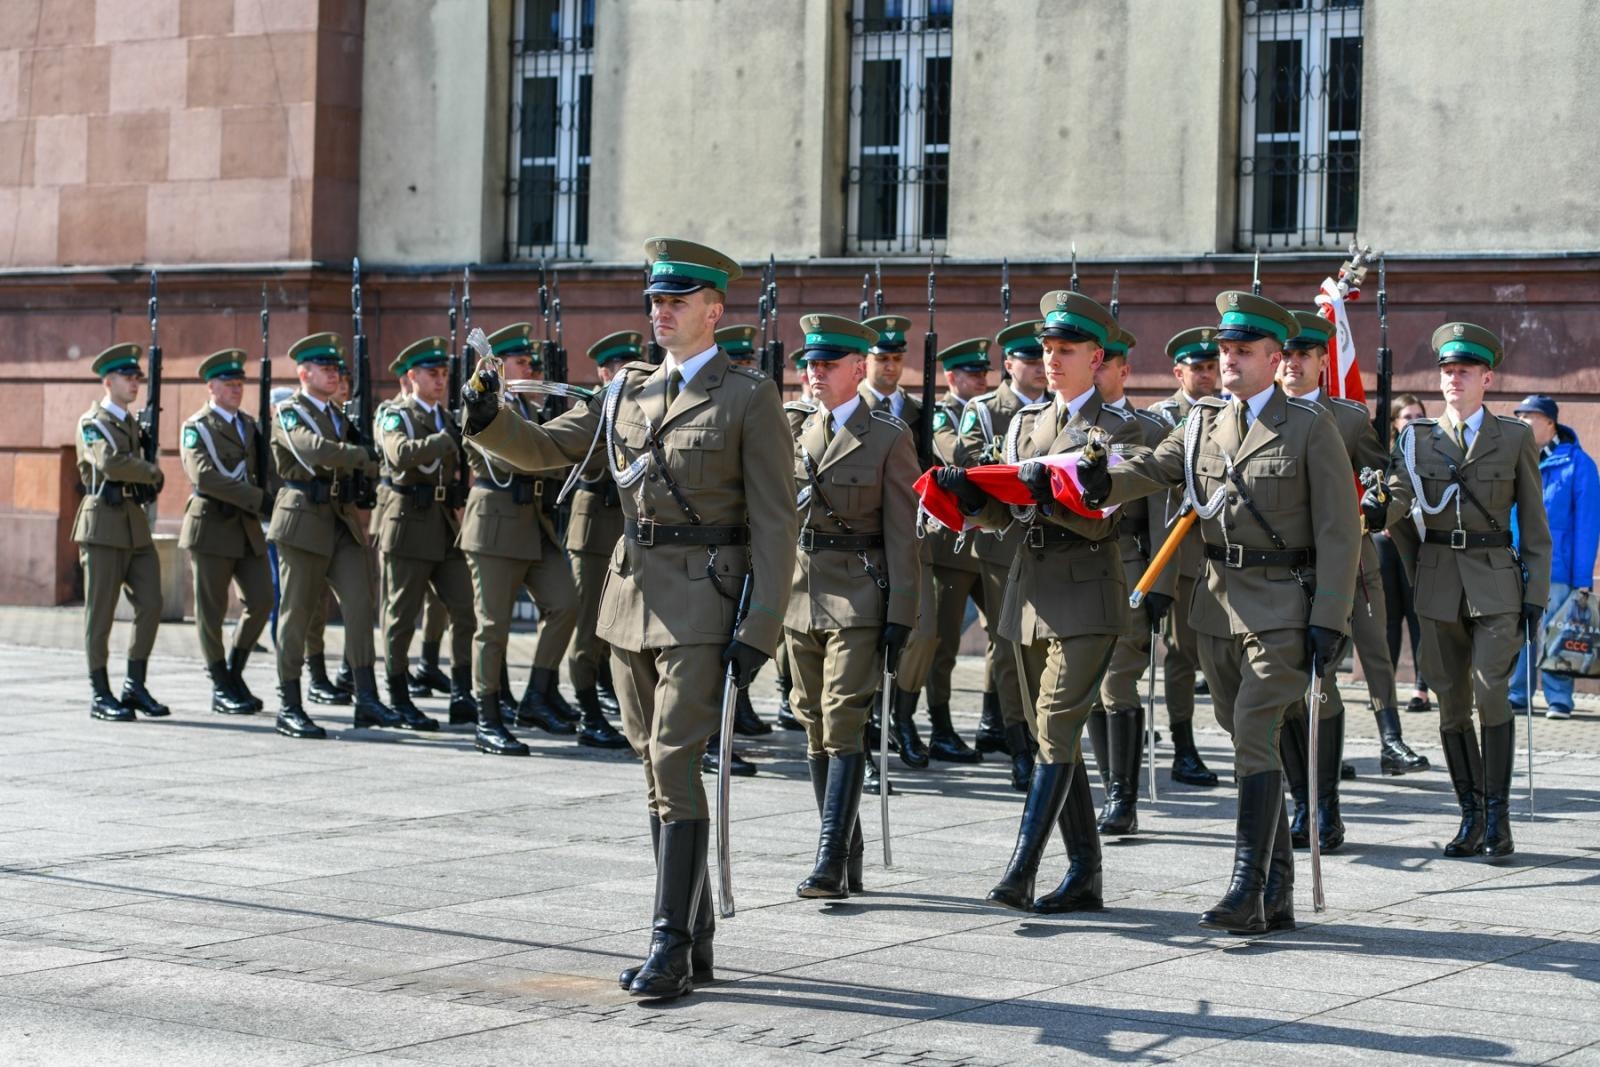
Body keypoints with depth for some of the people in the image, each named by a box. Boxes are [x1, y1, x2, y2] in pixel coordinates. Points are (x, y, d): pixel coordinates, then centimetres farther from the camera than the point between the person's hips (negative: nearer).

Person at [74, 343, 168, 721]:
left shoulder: (133, 423, 17)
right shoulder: (93, 422, -6)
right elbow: (110, 463, -23)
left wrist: (150, 476, 0)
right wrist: (152, 472, -10)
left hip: (136, 523, 7)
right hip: (104, 523, -7)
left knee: (150, 605, 1)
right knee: (100, 612, -1)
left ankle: (135, 686, 10)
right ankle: (100, 695, 4)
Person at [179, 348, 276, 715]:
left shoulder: (249, 424, 16)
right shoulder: (195, 427, -4)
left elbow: (263, 469, 13)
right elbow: (204, 476, -18)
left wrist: (271, 499, -10)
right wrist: (258, 499, -23)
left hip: (247, 527, 6)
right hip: (211, 525, -6)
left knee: (261, 601, 1)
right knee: (211, 610, 1)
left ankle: (234, 673, 18)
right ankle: (222, 690, 8)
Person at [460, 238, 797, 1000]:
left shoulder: (749, 397, -5)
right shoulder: (627, 391, 12)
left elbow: (775, 523, -8)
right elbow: (544, 450, 14)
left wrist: (759, 630, -15)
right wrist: (488, 419, -7)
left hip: (703, 602, -7)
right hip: (632, 594, 7)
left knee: (674, 764, -13)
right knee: (657, 770, 9)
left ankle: (670, 944, -9)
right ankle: (696, 942, 18)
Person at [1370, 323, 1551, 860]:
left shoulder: (1515, 437, 5)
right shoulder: (1417, 438, 9)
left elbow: (1534, 525, 4)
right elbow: (1397, 511, 9)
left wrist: (1535, 594, -3)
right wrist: (1379, 507, -15)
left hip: (1495, 583, -2)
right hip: (1438, 588, 2)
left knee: (1490, 689, -17)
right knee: (1451, 704, 4)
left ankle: (1498, 815, -9)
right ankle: (1472, 816, 13)